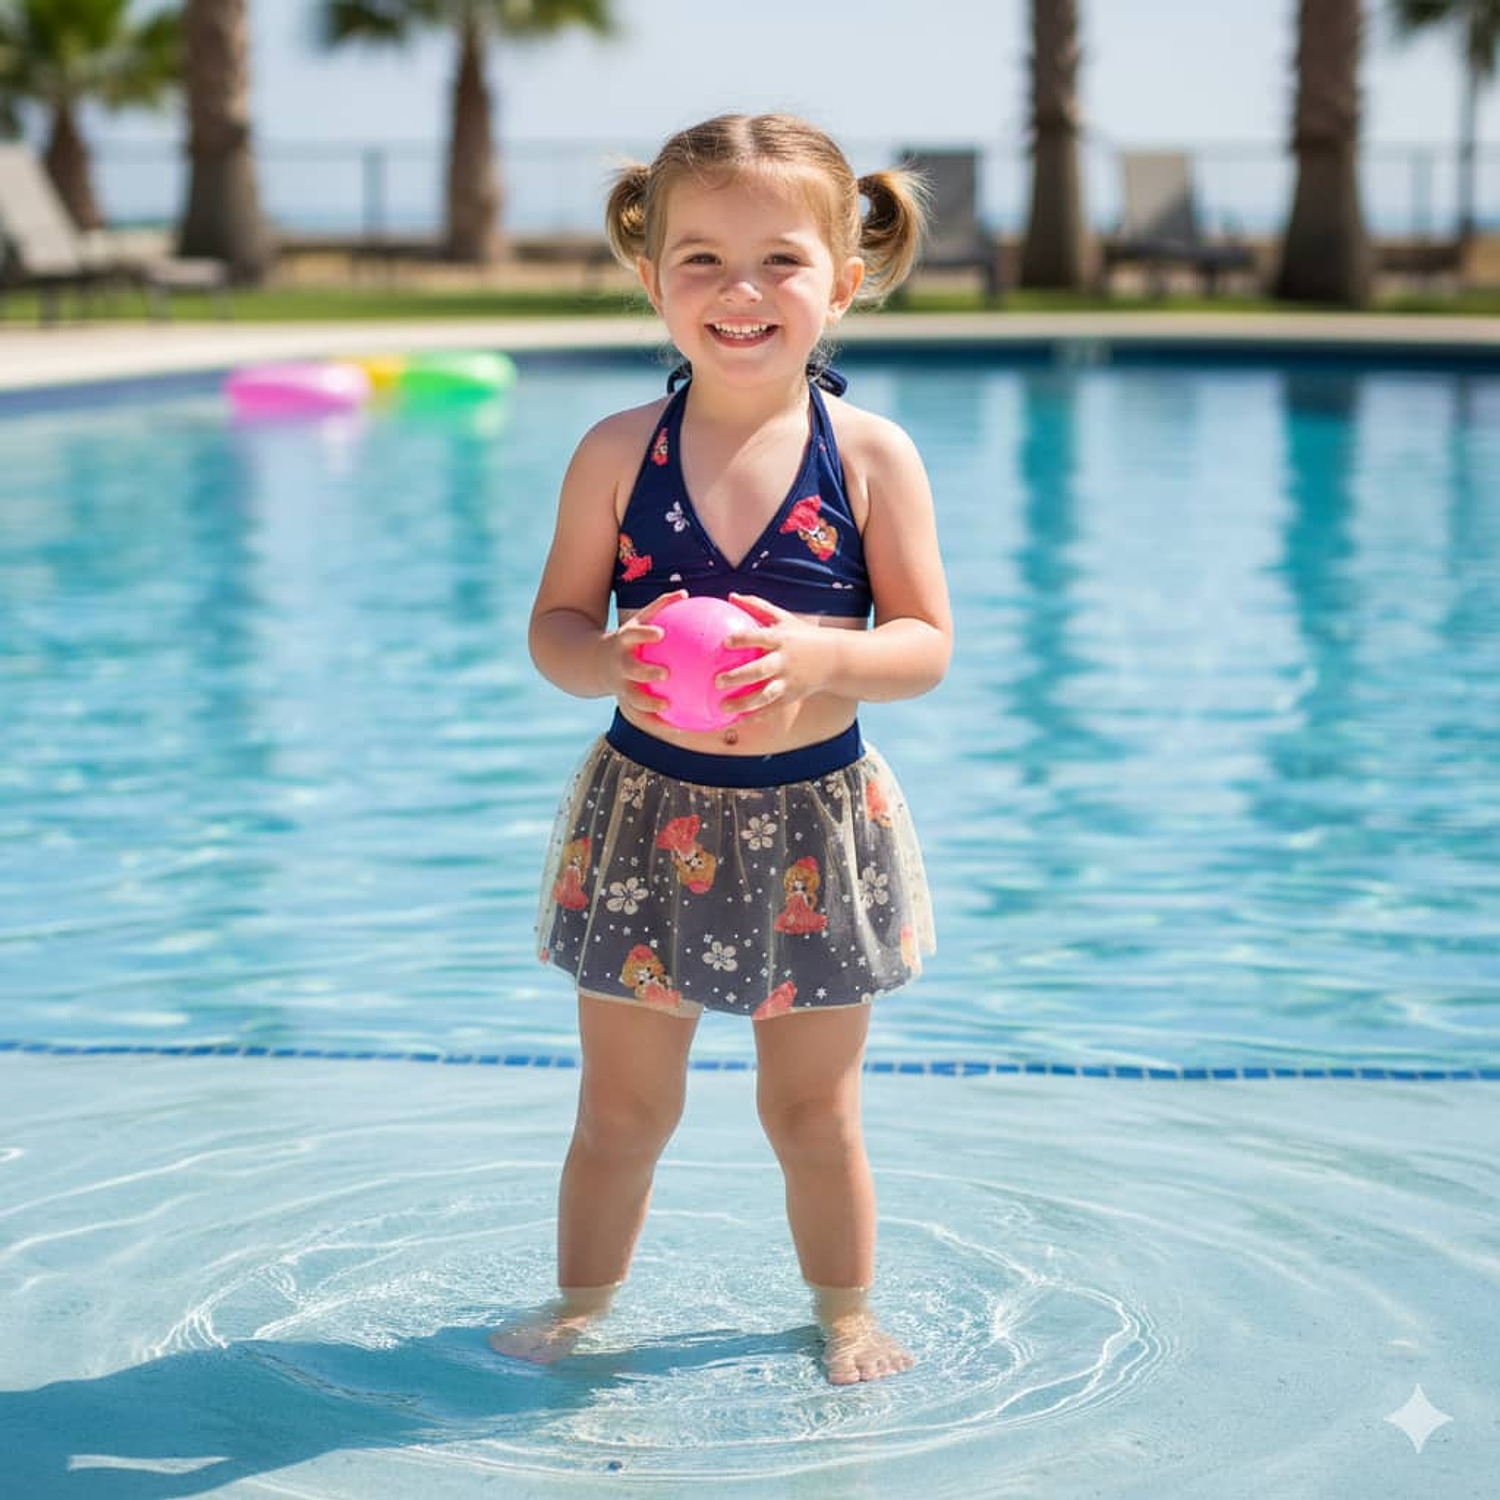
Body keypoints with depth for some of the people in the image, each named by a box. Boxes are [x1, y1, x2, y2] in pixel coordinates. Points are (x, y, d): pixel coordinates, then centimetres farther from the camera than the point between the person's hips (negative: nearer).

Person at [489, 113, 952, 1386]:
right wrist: (607, 660, -24)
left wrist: (819, 656, -27)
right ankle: (584, 1304, 34)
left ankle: (844, 1312, 35)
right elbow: (555, 622, -1)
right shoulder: (618, 453, -5)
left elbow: (927, 644, -7)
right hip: (650, 812, 1)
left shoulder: (872, 456, -7)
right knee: (622, 1110, 13)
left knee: (814, 1114, 13)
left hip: (816, 816, -1)